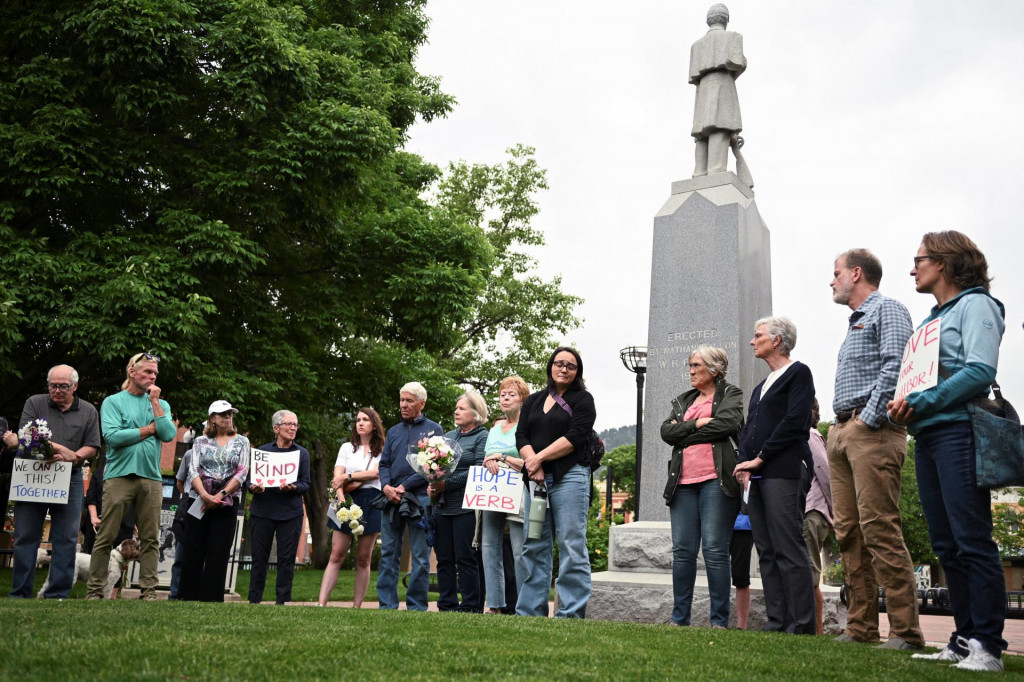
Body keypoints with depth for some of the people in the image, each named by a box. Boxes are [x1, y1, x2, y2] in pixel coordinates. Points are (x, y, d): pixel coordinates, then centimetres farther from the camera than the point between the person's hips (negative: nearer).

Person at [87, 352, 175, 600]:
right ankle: (95, 591, 5)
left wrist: (155, 402, -2)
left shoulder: (160, 404, 15)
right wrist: (151, 428, -4)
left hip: (151, 478, 3)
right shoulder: (114, 401, 4)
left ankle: (148, 591, 6)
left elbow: (169, 435, -2)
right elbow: (112, 436, -12)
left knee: (150, 539, 3)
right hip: (119, 475, -3)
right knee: (106, 537, -1)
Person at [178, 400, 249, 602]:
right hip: (199, 501, 1)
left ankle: (211, 599, 1)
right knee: (193, 552, 0)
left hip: (227, 503, -1)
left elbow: (242, 473, -2)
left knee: (218, 553, -2)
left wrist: (220, 495, -14)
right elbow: (193, 471, -2)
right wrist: (204, 495, -19)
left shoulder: (241, 441, 7)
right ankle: (188, 597, 6)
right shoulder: (200, 441, 9)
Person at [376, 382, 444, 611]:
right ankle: (387, 605, 10)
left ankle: (416, 607, 6)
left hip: (419, 499, -5)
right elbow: (384, 463, 14)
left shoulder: (433, 429, 3)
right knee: (388, 555, 5)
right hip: (392, 500, 5)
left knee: (420, 558, -1)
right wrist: (386, 486, -7)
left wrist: (404, 487, -12)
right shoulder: (394, 431, 18)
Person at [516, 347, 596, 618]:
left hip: (570, 476, -5)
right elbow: (521, 436, 9)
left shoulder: (582, 400, 6)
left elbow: (574, 438, -8)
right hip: (537, 479, 5)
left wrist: (539, 458, -10)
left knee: (571, 547, -7)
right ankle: (530, 611, 11)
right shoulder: (533, 401, 20)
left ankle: (571, 613, -4)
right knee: (534, 548, 6)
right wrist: (532, 464, -10)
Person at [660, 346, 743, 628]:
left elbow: (729, 424, -11)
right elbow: (666, 431, 9)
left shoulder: (731, 394, 9)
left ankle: (720, 621, -1)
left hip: (716, 480, -5)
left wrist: (683, 432, -3)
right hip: (683, 483, 5)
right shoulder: (683, 401, 24)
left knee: (715, 551, -7)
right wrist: (698, 423, -5)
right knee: (682, 551, 3)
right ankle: (679, 619, 10)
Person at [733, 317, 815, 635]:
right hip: (758, 477, 8)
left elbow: (794, 421, -11)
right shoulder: (761, 387, 24)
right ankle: (777, 622, 9)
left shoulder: (798, 373, -1)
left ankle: (802, 625, -7)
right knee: (767, 552, 6)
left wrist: (760, 458, -11)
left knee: (789, 549, -10)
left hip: (783, 473, -8)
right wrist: (744, 465, 2)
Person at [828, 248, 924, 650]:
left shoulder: (887, 310, 0)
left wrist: (870, 419, -20)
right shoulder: (855, 323, 27)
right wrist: (840, 428, 13)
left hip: (872, 431, -9)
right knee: (848, 532, 5)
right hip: (841, 432, 10)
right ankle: (860, 627, 8)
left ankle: (905, 631, -11)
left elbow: (894, 367, -14)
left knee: (880, 529, -14)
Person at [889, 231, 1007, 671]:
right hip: (927, 436, 9)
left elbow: (981, 370, -15)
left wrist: (920, 403, -17)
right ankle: (964, 639, 14)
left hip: (958, 430, -9)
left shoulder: (975, 305, -2)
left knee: (971, 540, -8)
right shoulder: (930, 319, 22)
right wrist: (904, 408, 2)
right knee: (946, 544, 8)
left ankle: (987, 645, -3)